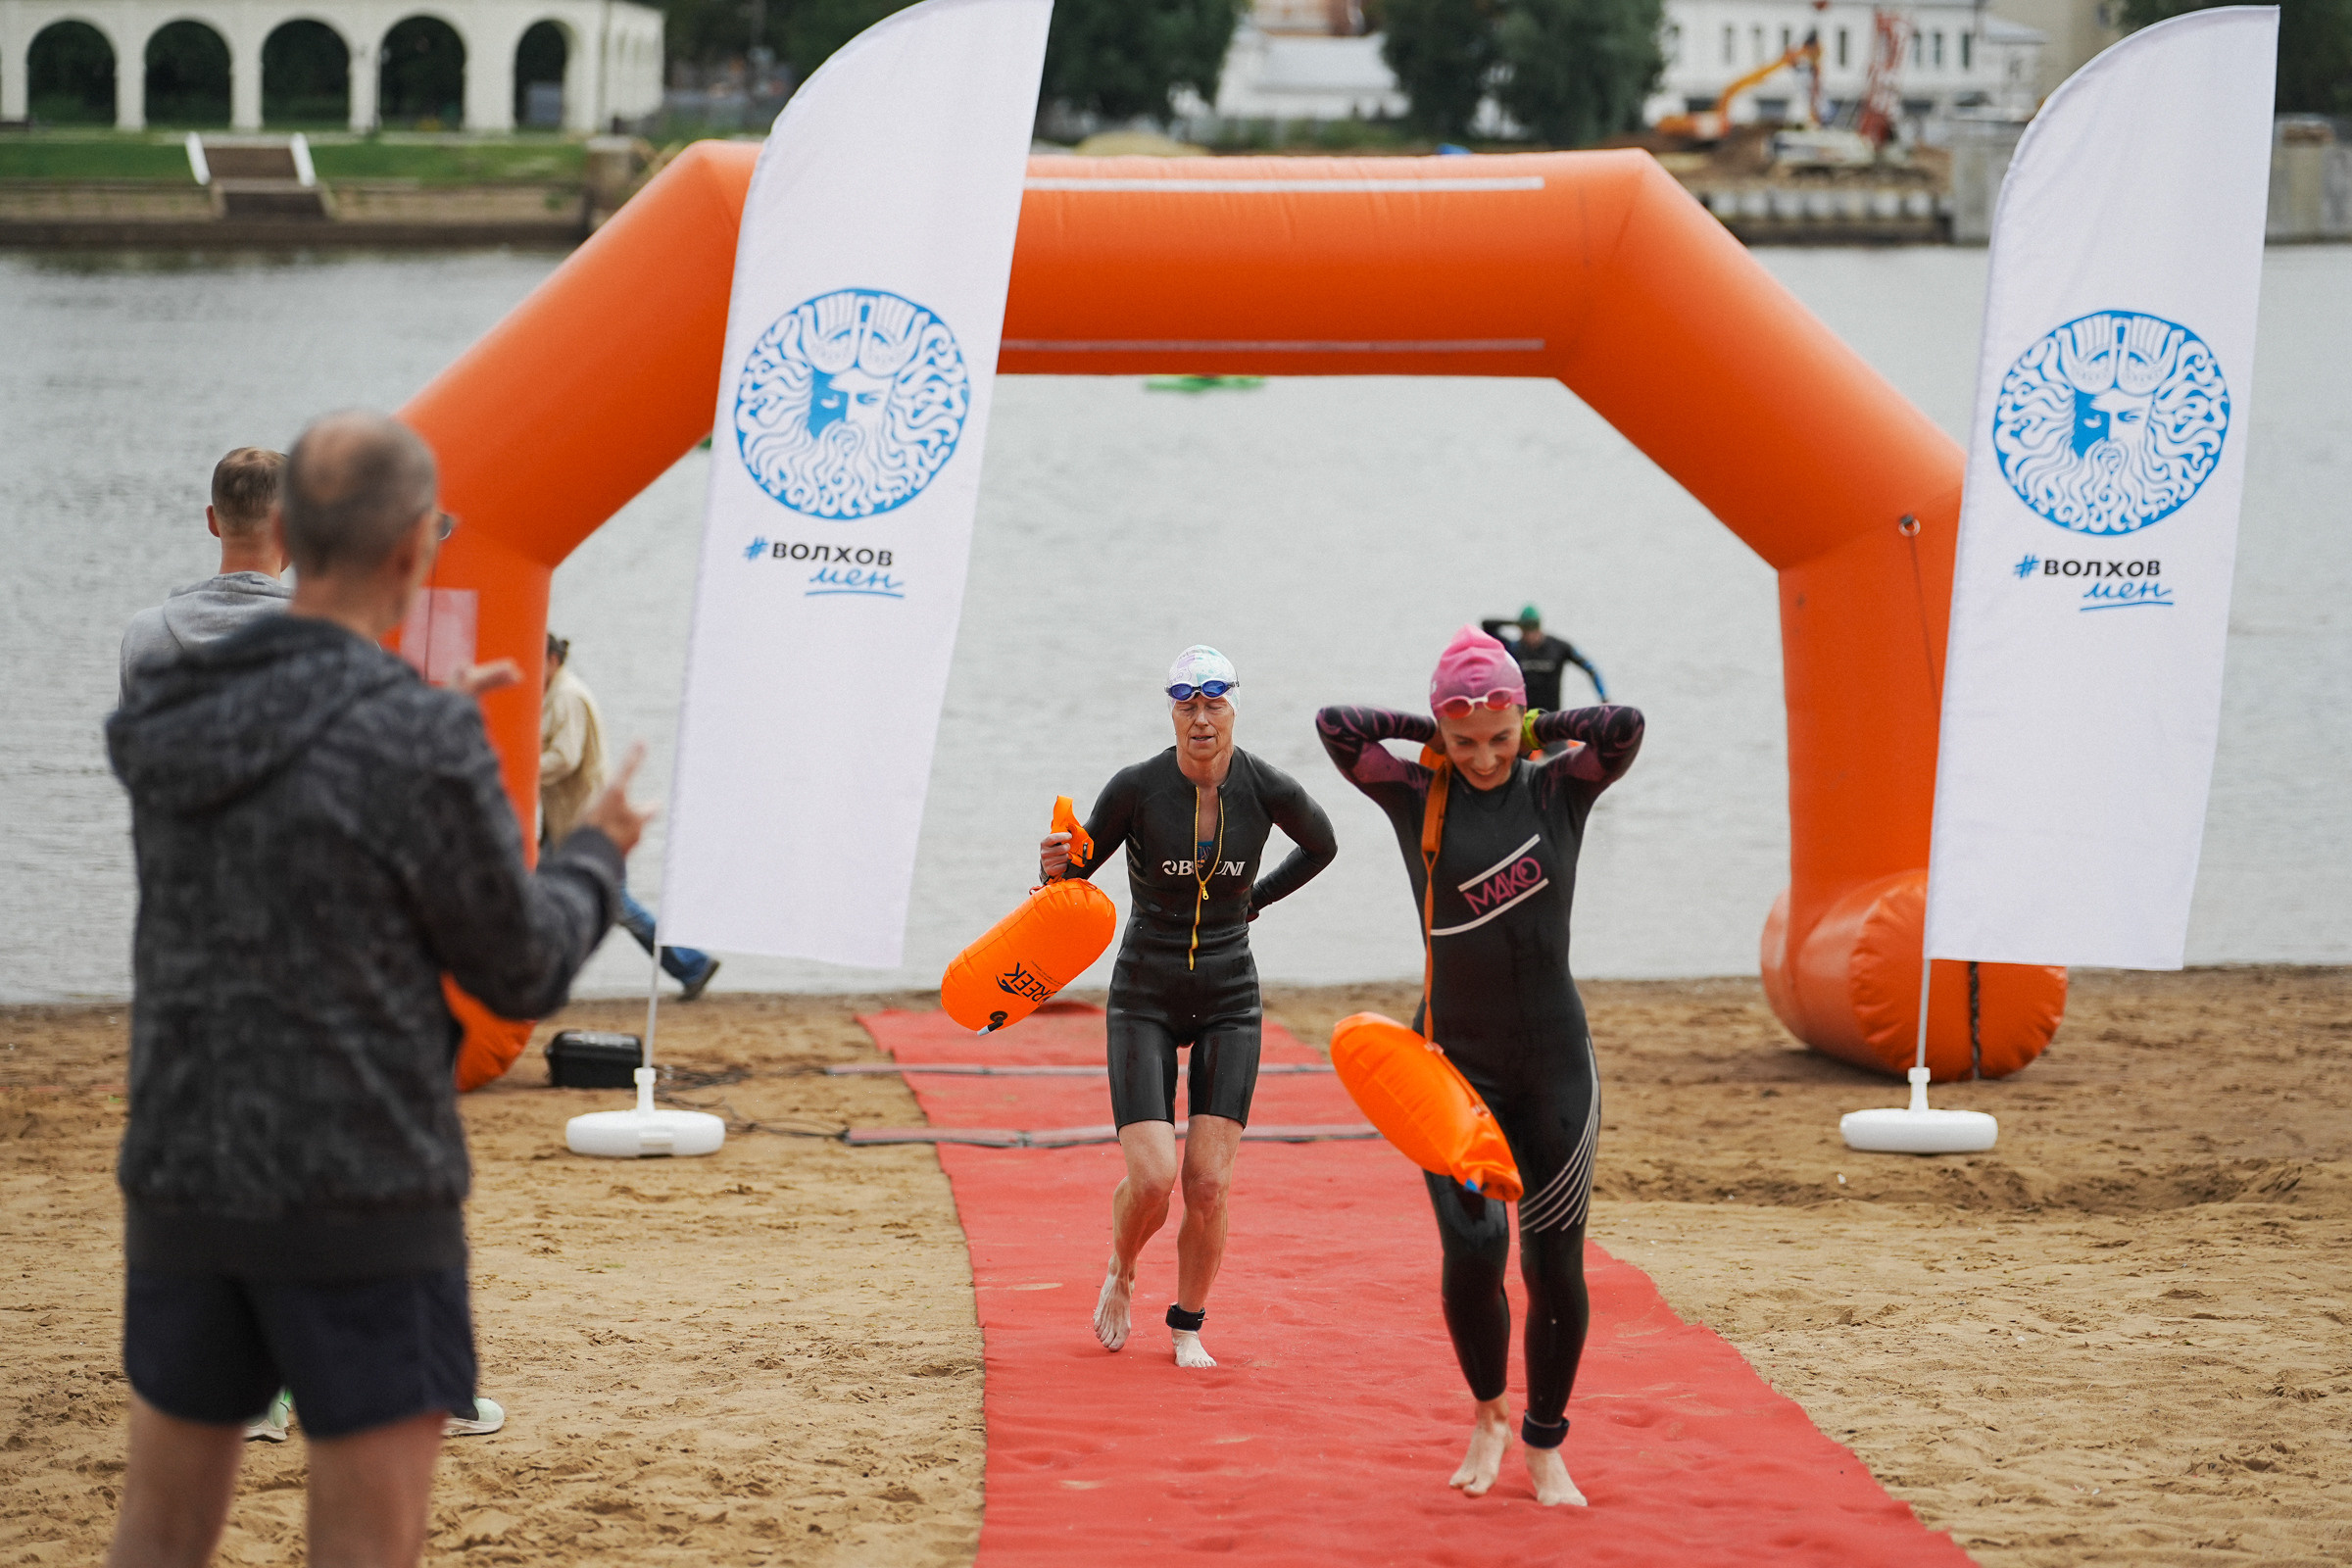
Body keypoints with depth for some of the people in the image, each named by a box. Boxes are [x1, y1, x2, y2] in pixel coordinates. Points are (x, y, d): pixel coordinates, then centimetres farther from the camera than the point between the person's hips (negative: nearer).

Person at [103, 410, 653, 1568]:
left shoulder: (164, 725, 2)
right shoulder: (424, 746, -16)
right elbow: (523, 973, -5)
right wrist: (596, 855, 15)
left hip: (180, 1184, 6)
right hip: (362, 1208, -6)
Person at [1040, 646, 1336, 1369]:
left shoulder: (1267, 790, -8)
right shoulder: (1137, 788, -13)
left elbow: (1321, 846, 14)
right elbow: (1081, 867, -1)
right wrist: (1058, 867, -24)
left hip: (1228, 1003, 1)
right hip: (1144, 1001, -1)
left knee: (1209, 1184, -7)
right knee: (1152, 1178, -14)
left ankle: (1188, 1327, 16)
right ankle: (1121, 1273, 21)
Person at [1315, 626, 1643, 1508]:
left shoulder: (1561, 788, 0)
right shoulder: (1415, 796, -1)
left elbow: (1626, 728, -18)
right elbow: (1336, 726, -12)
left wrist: (1538, 731, -4)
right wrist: (1435, 733, -3)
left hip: (1553, 1058, 1)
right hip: (1454, 1059, -1)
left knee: (1554, 1263, 0)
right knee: (1473, 1246, -14)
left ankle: (1545, 1448, 18)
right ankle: (1488, 1412, 12)